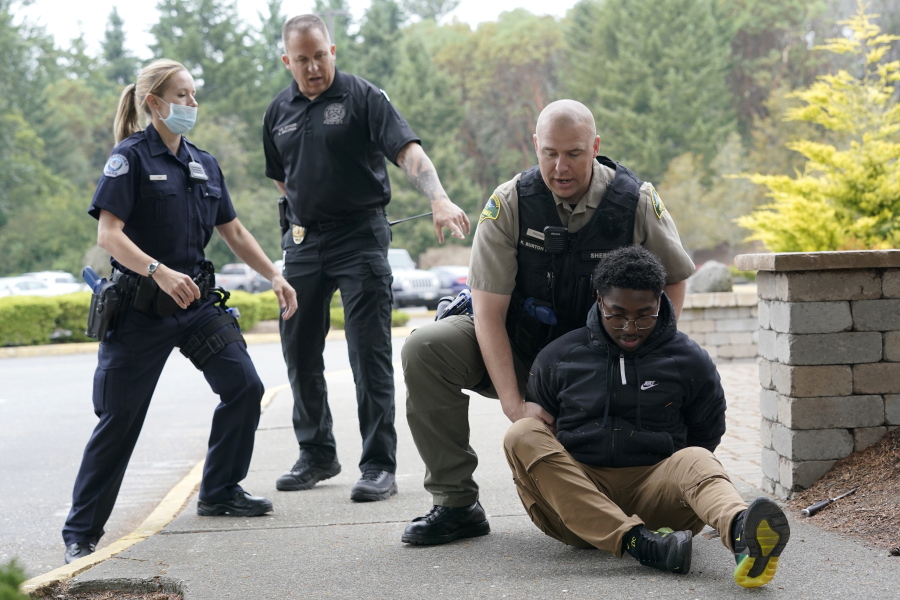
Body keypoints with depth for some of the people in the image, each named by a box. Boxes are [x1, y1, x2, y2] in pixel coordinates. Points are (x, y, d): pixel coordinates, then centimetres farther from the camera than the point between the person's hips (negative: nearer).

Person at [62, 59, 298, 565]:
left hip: (197, 301, 6)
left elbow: (234, 231, 18)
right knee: (120, 415, -5)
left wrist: (275, 276, 8)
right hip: (140, 308, -6)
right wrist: (159, 271, -31)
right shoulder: (131, 157, -8)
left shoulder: (204, 164, 12)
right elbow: (109, 234, -18)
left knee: (244, 386, -3)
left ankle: (220, 491, 16)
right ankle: (82, 531, 5)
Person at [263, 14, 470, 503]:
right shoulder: (279, 112, 10)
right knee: (300, 352, 10)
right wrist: (309, 212, 11)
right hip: (302, 242, 5)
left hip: (360, 238, -5)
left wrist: (439, 199, -33)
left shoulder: (363, 97, -5)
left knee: (369, 353, -7)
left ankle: (379, 466, -3)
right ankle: (317, 456, 24)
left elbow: (408, 152, -18)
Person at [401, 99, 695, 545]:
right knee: (424, 350, -26)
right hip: (519, 348, 0)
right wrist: (513, 404, -24)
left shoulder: (636, 202, -11)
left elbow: (673, 279, 7)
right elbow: (489, 311, -15)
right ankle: (456, 504, -16)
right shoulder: (510, 203, -13)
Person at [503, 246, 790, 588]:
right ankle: (637, 541, -45)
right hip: (575, 492, 1)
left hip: (653, 488, 0)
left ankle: (740, 530, -70)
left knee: (695, 460, -31)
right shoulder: (557, 358, 10)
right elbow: (534, 423, 21)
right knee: (521, 435, -27)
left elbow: (706, 434, 21)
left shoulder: (690, 361, 9)